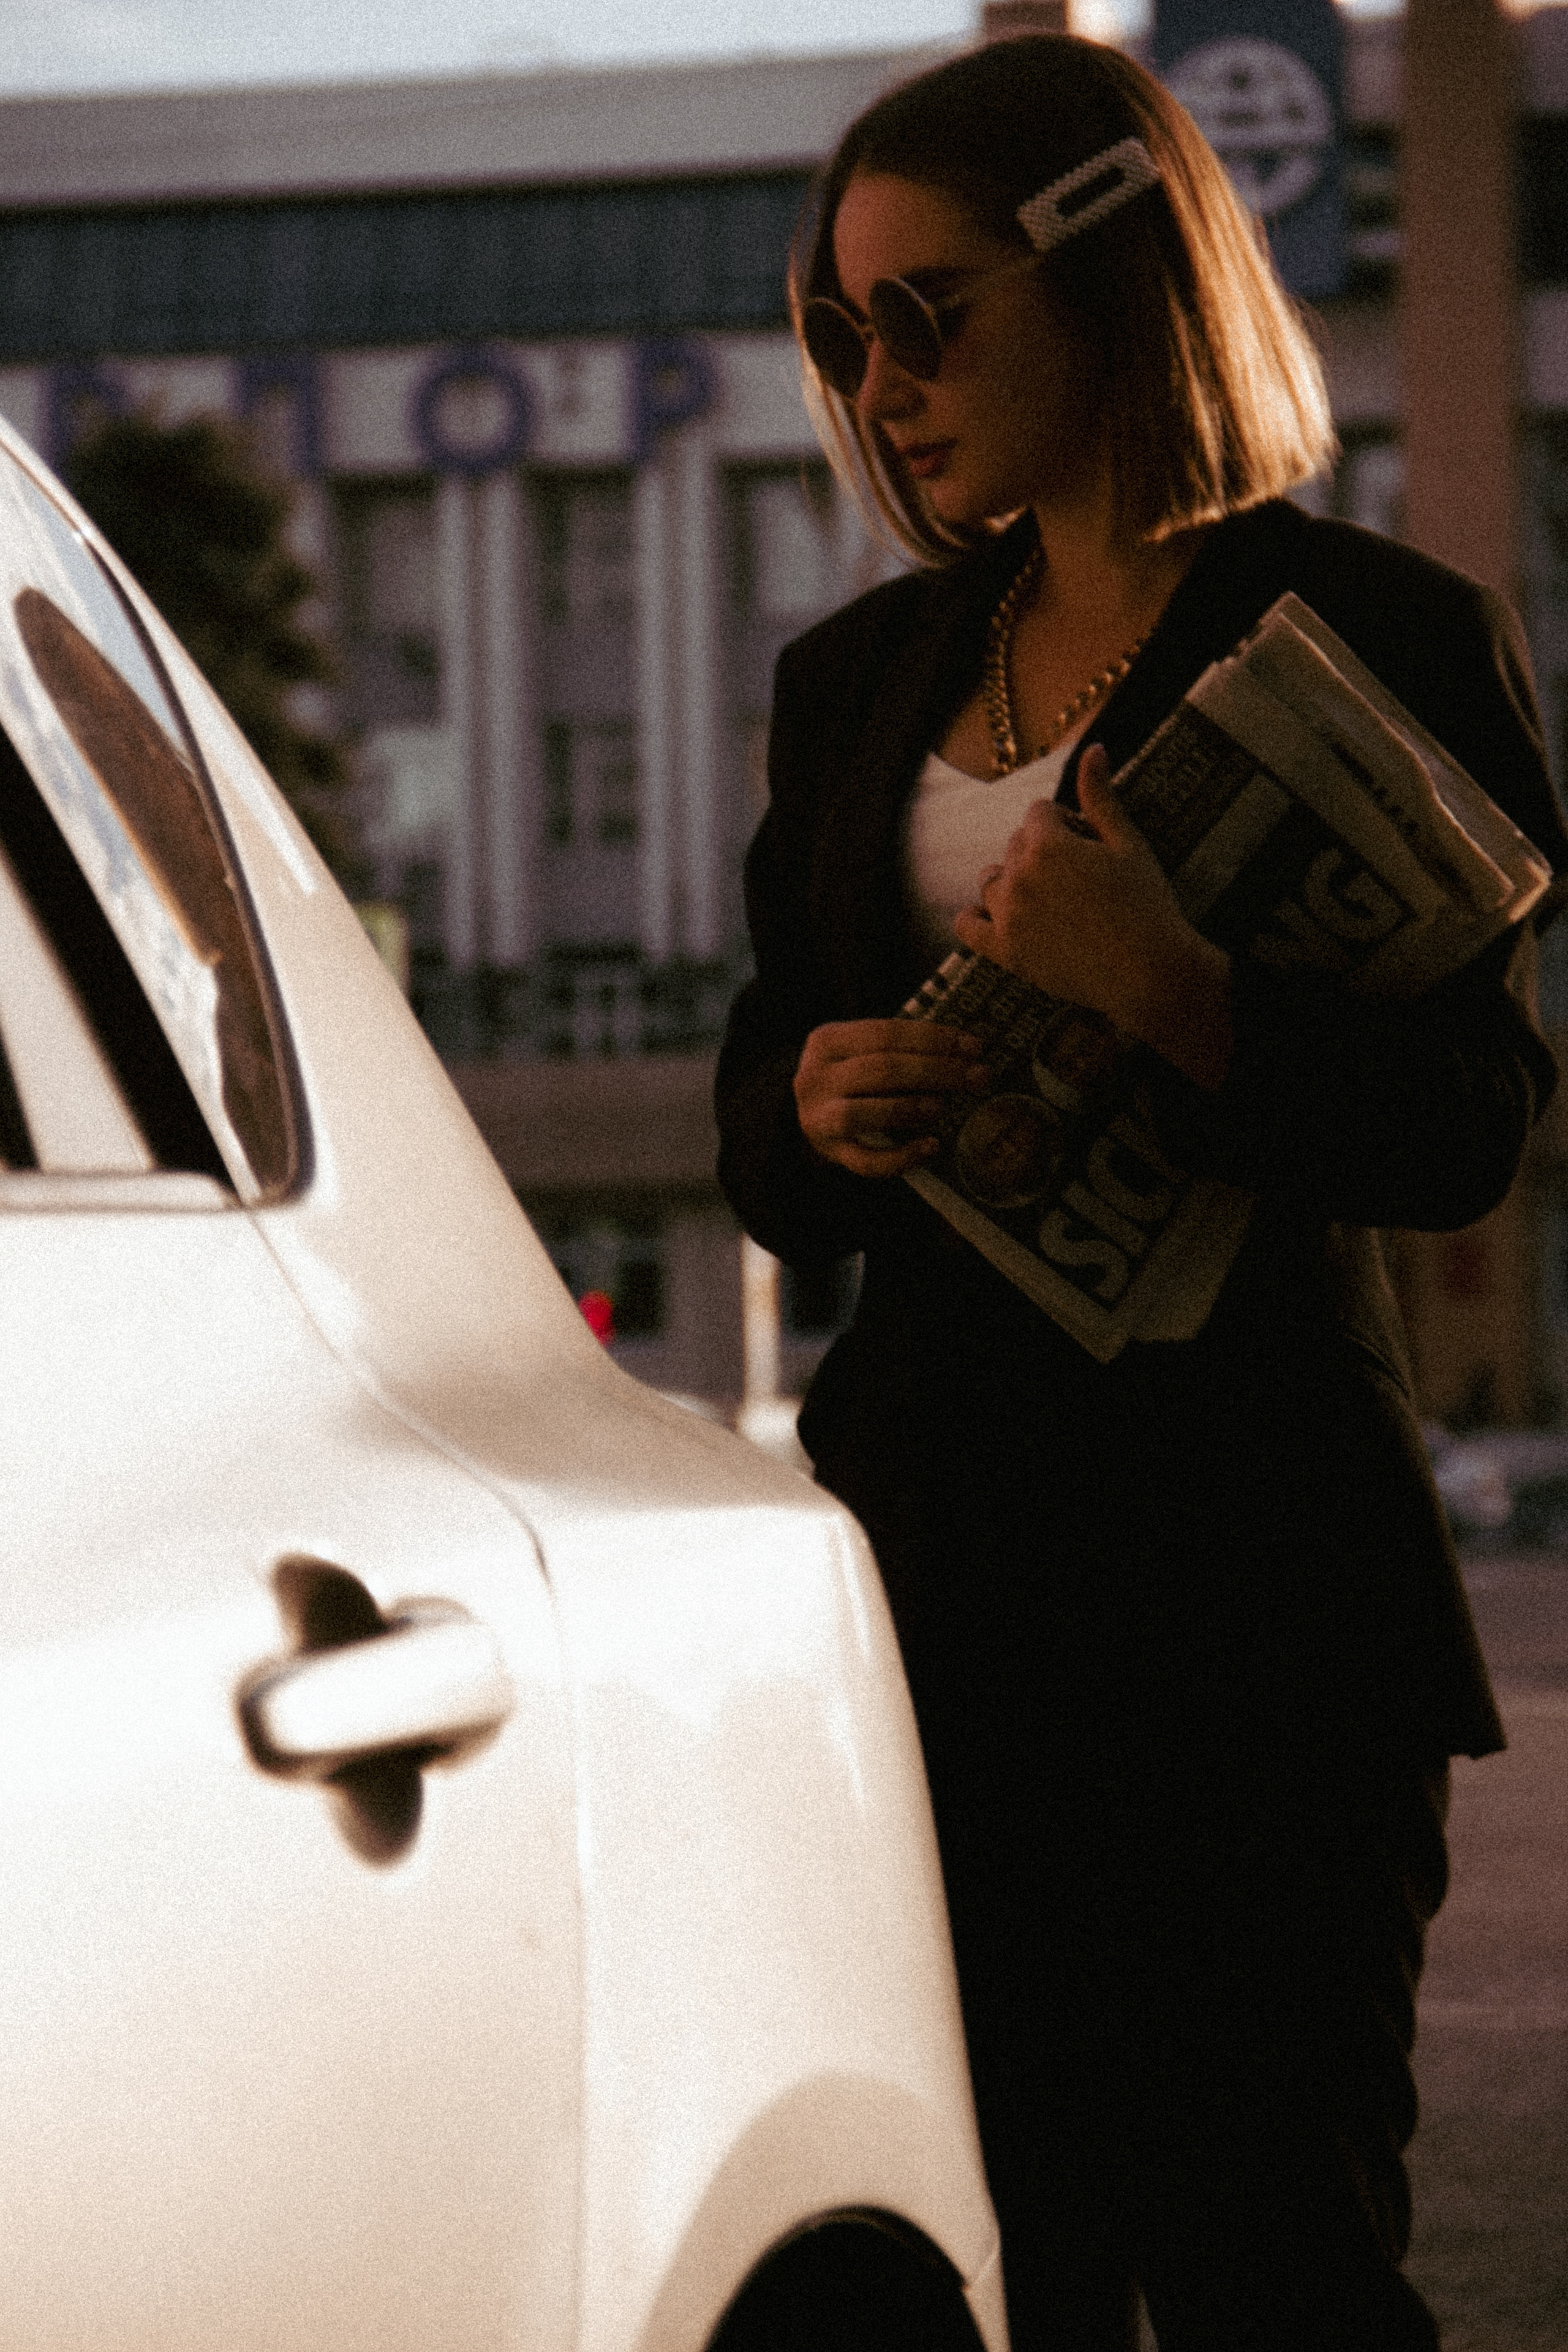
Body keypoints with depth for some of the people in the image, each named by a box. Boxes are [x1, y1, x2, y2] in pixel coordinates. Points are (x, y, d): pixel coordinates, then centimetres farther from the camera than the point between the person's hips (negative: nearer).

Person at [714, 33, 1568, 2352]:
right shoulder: (861, 682, 17)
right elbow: (761, 1145, 19)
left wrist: (1173, 1001, -24)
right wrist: (819, 1108, -5)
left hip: (1254, 1574, -5)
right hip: (936, 1558, 5)